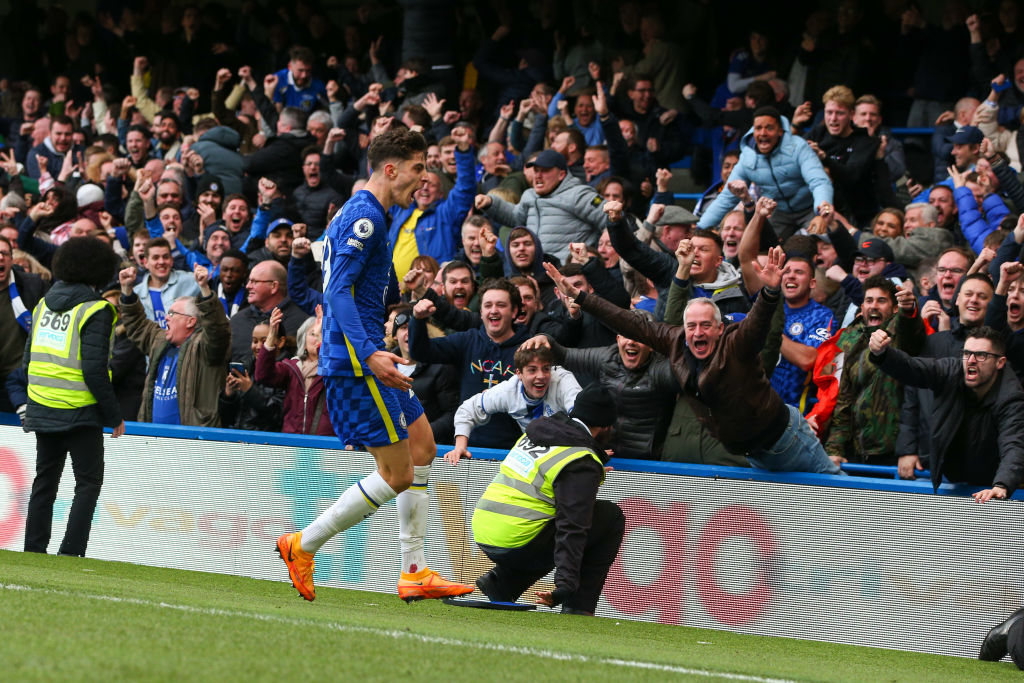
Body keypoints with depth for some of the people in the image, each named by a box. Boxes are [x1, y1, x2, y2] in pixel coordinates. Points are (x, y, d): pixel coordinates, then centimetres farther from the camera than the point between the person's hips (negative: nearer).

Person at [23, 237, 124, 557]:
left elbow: (29, 357, 13)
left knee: (45, 481, 15)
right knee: (88, 482, 1)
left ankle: (33, 550, 15)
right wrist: (114, 415, -10)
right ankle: (70, 552, -8)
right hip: (80, 412, -7)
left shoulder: (44, 304, 9)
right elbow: (94, 370, -18)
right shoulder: (95, 311, -13)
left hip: (42, 410, 7)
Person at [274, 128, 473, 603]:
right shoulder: (364, 216, -14)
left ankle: (414, 571, 14)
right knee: (397, 474, -9)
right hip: (354, 362, -11)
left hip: (361, 356, 11)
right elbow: (339, 291, -23)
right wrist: (369, 355, -31)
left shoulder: (363, 215, 18)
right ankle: (303, 546, 0)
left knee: (422, 444, 13)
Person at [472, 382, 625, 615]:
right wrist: (565, 585, -23)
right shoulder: (582, 463, -10)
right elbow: (572, 528, -18)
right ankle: (578, 607, -1)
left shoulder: (535, 430, 13)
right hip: (518, 545, -8)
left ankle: (500, 582, 14)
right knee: (611, 517, 4)